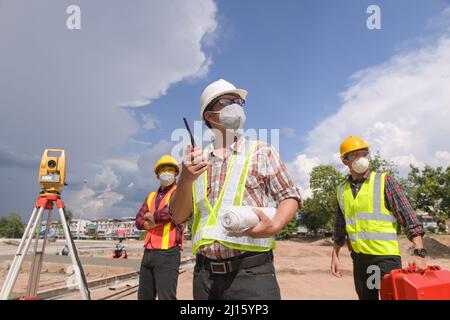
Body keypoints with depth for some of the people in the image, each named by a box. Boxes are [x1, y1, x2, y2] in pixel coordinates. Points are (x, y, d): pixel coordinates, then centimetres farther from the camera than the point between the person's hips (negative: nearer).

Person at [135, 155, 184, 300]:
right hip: (148, 252, 7)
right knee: (144, 296, 16)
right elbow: (139, 220, 12)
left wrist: (153, 216, -5)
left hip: (168, 253, -7)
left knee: (166, 296, -7)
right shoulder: (151, 196, 19)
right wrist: (149, 223, -10)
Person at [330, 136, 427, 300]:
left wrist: (419, 252, -17)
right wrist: (335, 256, 14)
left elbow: (408, 216, -8)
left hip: (385, 256, -4)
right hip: (358, 259, 4)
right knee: (365, 296, 15)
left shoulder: (384, 181, -3)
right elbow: (340, 228, 16)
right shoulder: (342, 190, 8)